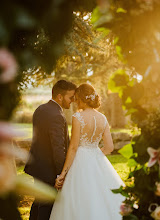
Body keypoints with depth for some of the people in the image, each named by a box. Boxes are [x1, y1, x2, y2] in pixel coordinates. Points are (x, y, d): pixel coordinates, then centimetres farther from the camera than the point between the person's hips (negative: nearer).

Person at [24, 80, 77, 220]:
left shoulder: (40, 109, 5)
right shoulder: (56, 116, -25)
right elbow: (58, 149, -26)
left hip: (37, 164, 9)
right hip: (48, 169, -9)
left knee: (39, 201, 23)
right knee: (47, 207, 3)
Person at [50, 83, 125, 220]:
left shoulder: (78, 117, -12)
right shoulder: (103, 118, 3)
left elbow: (73, 147, -13)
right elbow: (109, 147, 2)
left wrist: (63, 173, -8)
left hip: (81, 162, -5)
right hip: (98, 162, 5)